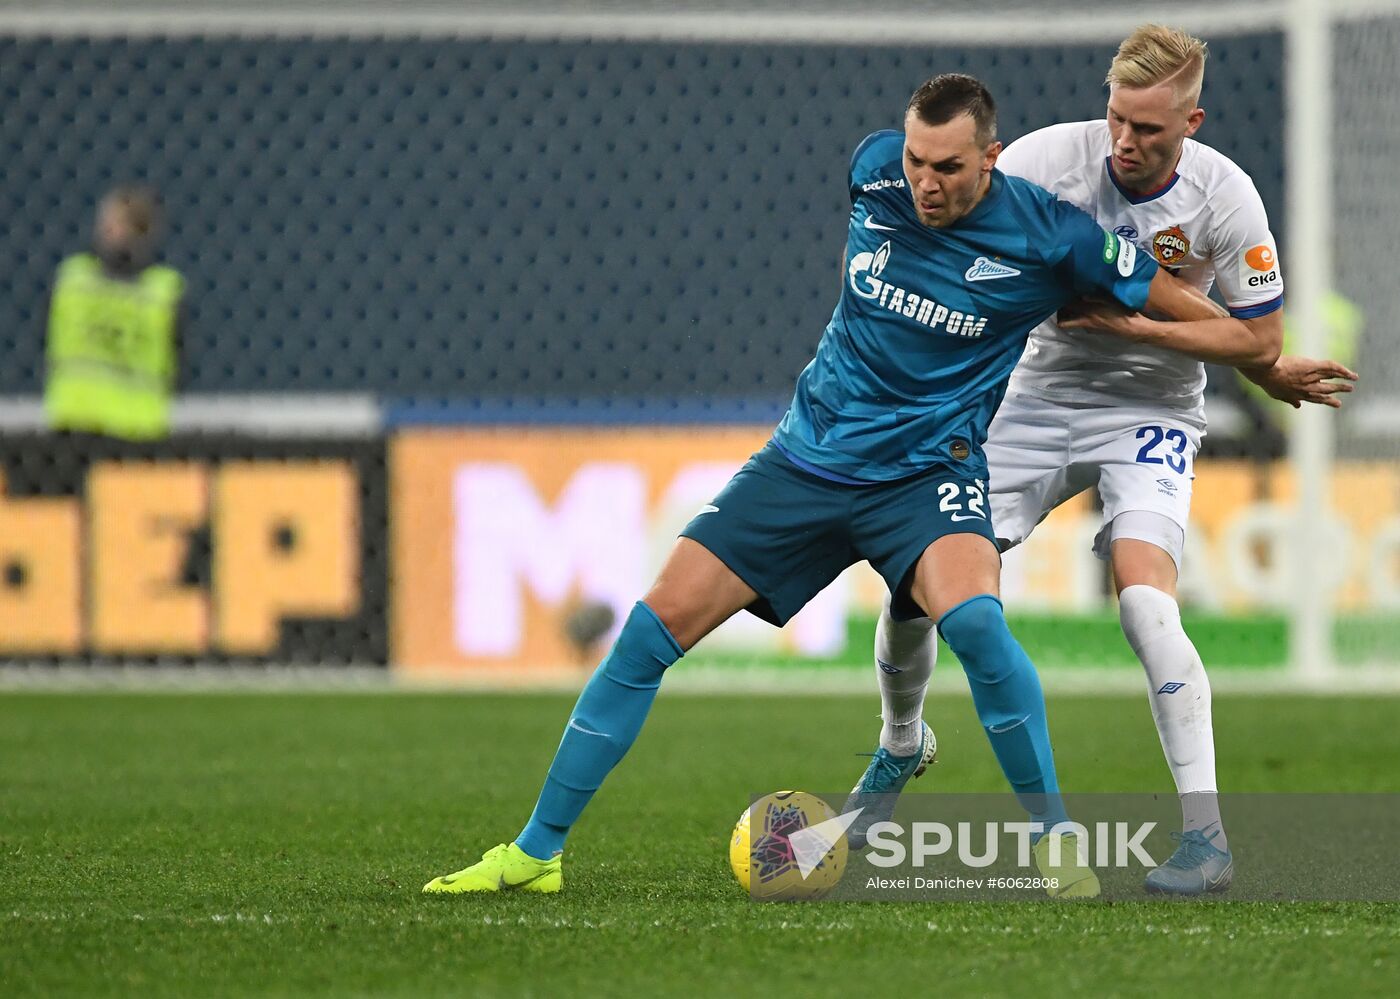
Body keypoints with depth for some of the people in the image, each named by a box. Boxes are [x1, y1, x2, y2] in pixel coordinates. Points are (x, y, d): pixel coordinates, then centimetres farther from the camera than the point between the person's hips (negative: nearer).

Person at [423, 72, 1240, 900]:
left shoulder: (1052, 238, -16)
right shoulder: (875, 169, -6)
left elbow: (1184, 304, -4)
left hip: (928, 473, -4)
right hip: (807, 457, 4)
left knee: (973, 620, -34)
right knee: (653, 629, -5)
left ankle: (1056, 840, -16)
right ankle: (537, 852, 5)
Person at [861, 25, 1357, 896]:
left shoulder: (1224, 194, -16)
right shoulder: (1052, 156, -15)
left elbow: (1260, 340, -8)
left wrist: (1135, 325, -20)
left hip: (1151, 413, -2)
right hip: (1040, 398, 3)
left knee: (1146, 601, -26)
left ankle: (1208, 835, -21)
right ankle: (899, 748, 31)